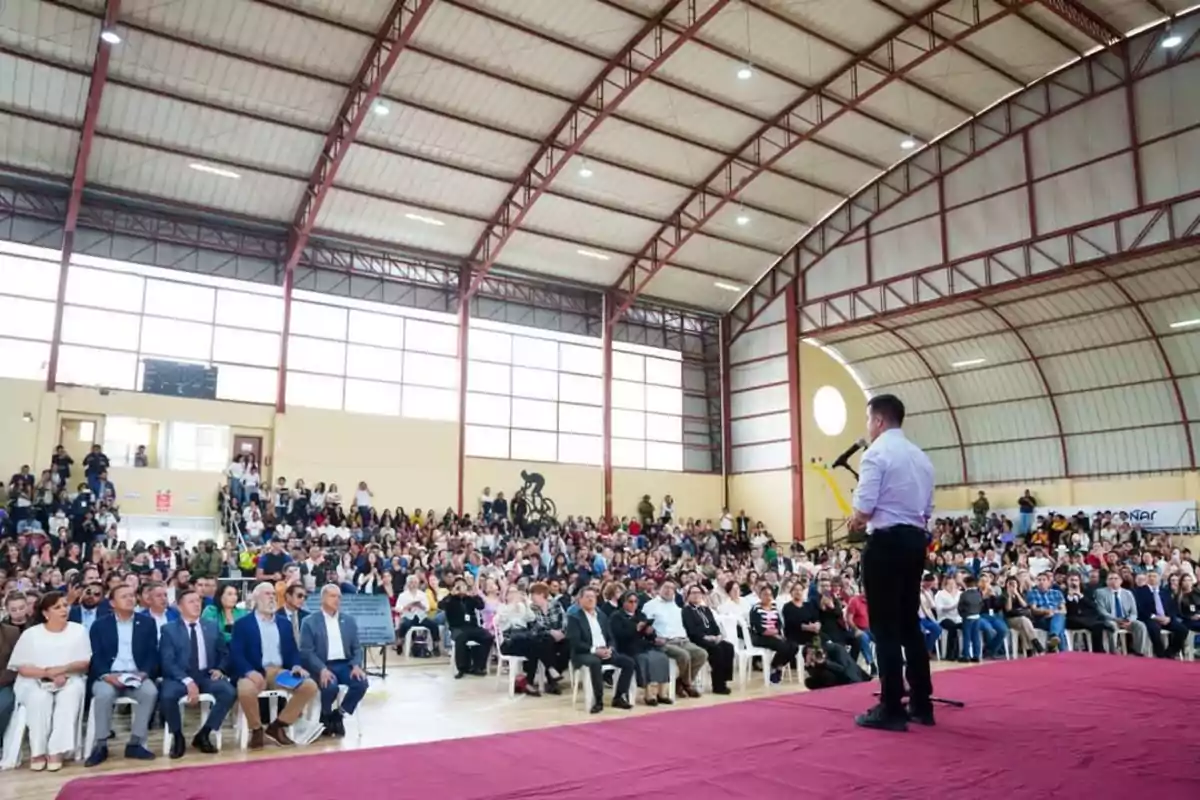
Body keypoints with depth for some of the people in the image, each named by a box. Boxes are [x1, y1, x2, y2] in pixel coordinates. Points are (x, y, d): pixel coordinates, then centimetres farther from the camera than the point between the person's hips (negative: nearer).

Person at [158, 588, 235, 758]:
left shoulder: (212, 626, 12)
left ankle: (203, 735, -5)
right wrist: (187, 681, -22)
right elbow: (167, 662, -8)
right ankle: (177, 737, -7)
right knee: (167, 696, -35)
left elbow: (224, 653, 19)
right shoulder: (169, 629, 1)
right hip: (179, 677, -2)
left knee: (229, 692, -26)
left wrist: (220, 669, -4)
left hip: (206, 675, 2)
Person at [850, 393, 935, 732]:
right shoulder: (921, 456, 14)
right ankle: (921, 704, 21)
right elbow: (927, 511, 16)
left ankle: (891, 708, 2)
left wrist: (855, 522, 3)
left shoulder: (877, 452, -11)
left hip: (885, 542, -8)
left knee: (885, 627, -2)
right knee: (909, 623, 15)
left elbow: (864, 508, -18)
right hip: (915, 541, 8)